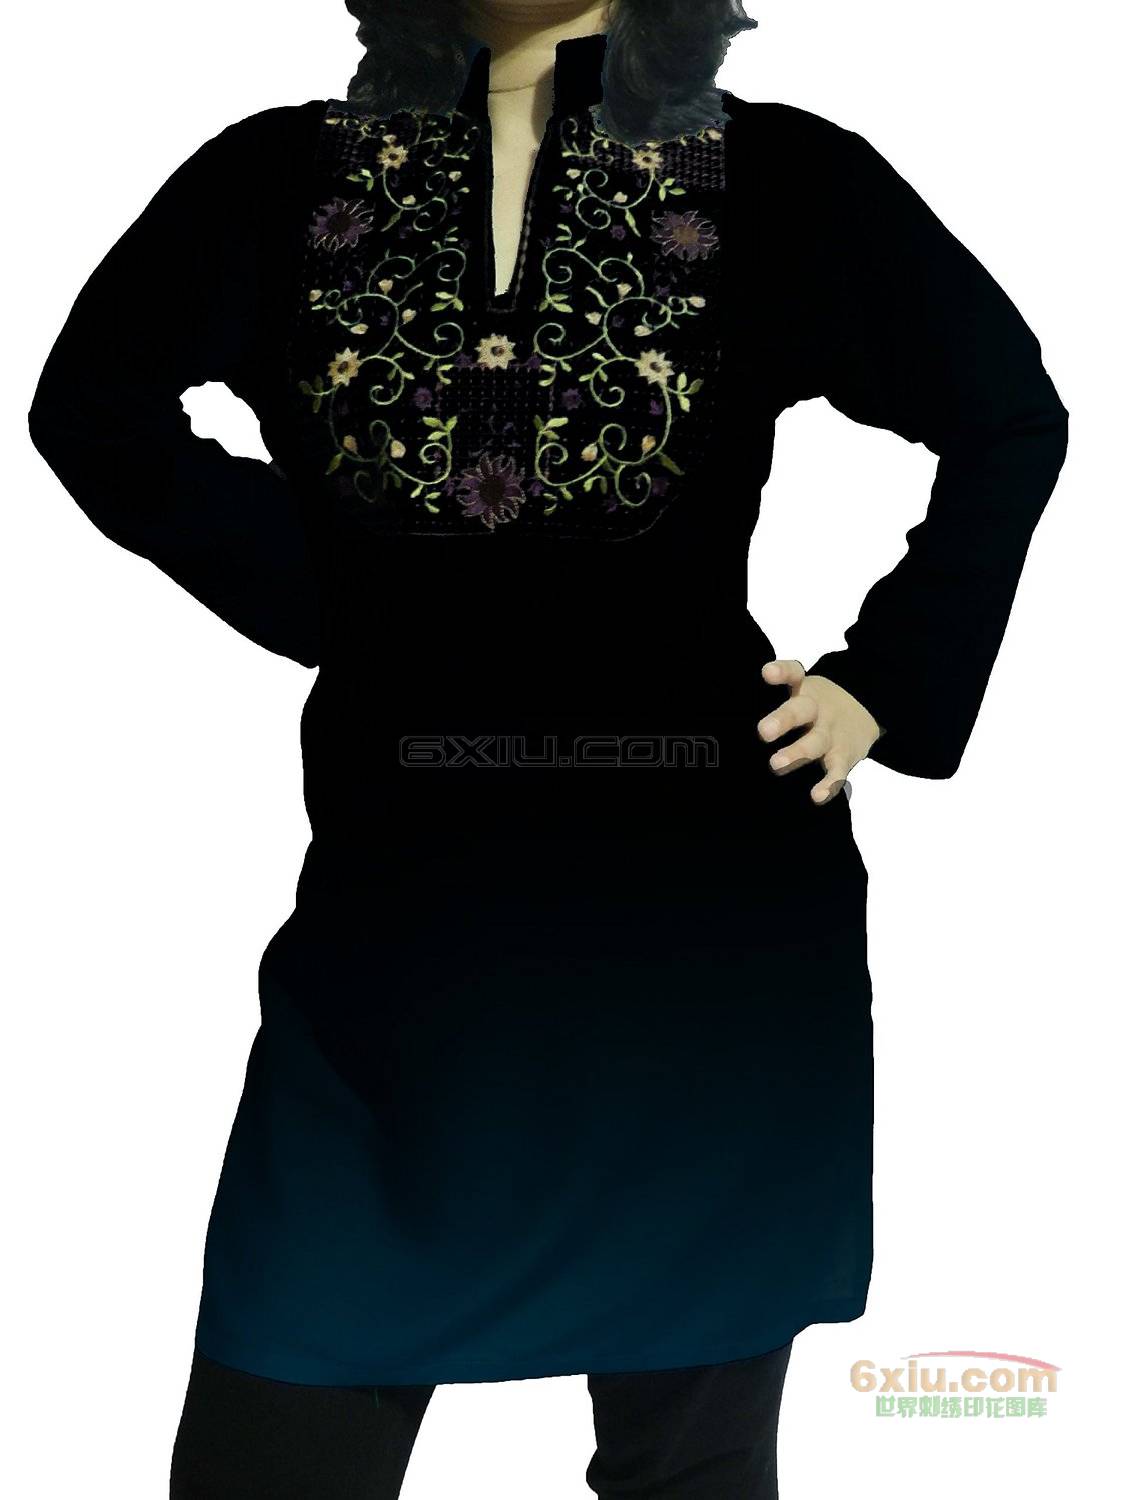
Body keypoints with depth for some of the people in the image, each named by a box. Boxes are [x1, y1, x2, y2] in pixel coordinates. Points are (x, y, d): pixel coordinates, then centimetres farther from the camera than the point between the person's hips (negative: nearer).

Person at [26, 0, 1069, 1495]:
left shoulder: (782, 181, 3)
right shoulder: (287, 179, 5)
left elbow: (1013, 422, 12)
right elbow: (93, 403, 14)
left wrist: (886, 687, 3)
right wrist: (327, 602, 6)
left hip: (706, 928, 0)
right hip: (397, 907, 1)